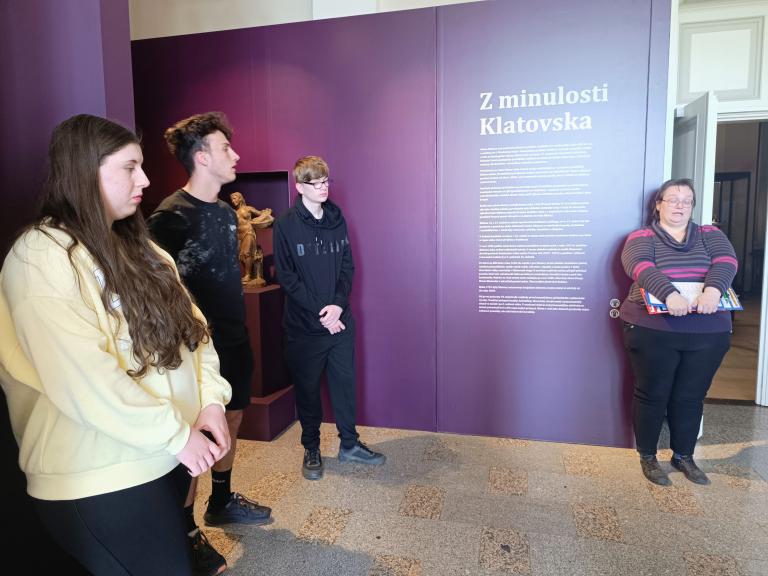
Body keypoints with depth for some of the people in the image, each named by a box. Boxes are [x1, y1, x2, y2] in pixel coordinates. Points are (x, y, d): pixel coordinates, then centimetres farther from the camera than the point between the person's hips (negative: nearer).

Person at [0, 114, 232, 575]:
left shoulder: (135, 245, 10)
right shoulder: (41, 257, -17)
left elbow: (189, 323, 6)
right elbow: (85, 382, -25)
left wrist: (210, 399, -7)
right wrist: (177, 434, -18)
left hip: (166, 457, 7)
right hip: (101, 478, -7)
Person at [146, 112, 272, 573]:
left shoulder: (226, 211, 9)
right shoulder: (172, 216, -17)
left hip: (235, 339, 9)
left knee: (231, 420, 19)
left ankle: (222, 502, 40)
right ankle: (185, 531, 23)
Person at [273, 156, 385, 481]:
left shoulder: (337, 220, 6)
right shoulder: (285, 225, -6)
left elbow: (347, 266, 5)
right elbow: (286, 276, -10)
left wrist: (338, 304, -11)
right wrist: (319, 312, -15)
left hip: (340, 320, 4)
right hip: (304, 325, -3)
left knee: (345, 382, 12)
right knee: (307, 387, 9)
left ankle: (349, 444, 30)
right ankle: (311, 450, 27)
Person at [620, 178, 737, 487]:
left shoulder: (710, 235, 10)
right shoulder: (642, 237, 0)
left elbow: (726, 261, -9)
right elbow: (639, 266, -20)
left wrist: (713, 288, -31)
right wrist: (669, 293, -37)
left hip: (707, 333, 3)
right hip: (653, 331, -3)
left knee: (691, 397, 13)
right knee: (652, 394, 6)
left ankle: (683, 456, 32)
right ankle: (647, 456, 24)